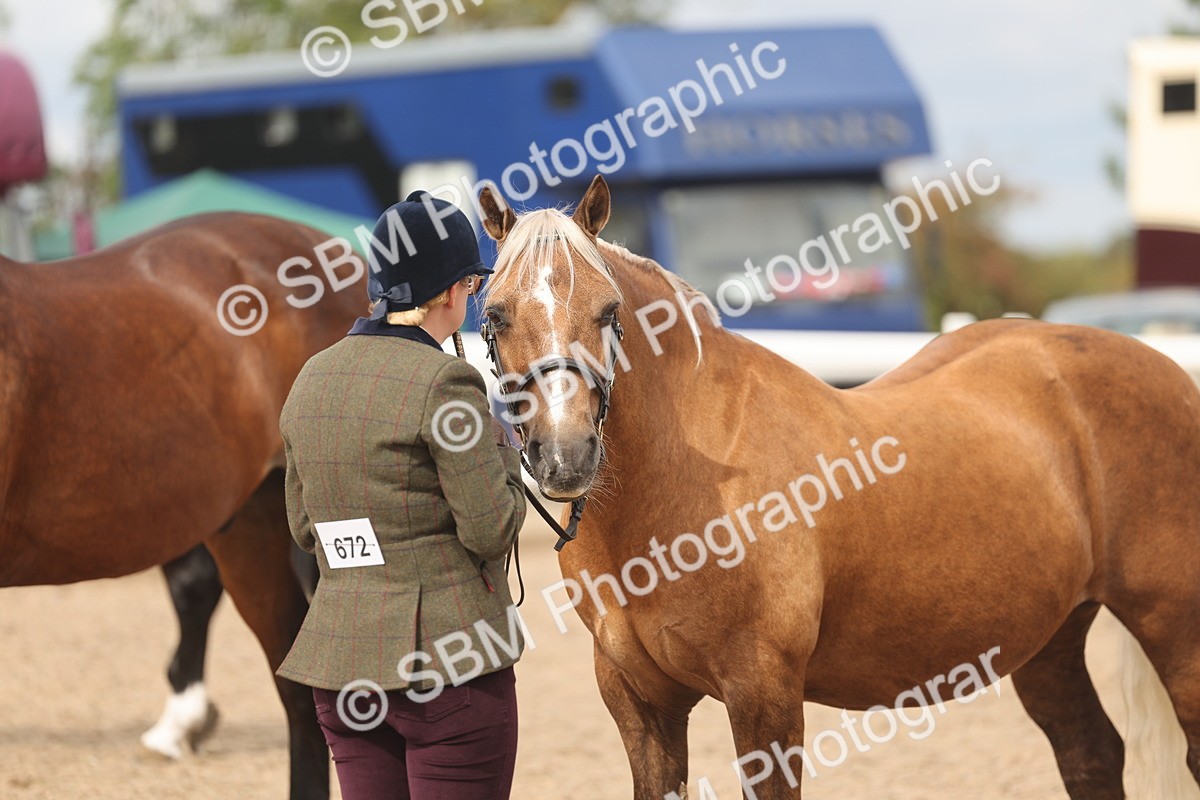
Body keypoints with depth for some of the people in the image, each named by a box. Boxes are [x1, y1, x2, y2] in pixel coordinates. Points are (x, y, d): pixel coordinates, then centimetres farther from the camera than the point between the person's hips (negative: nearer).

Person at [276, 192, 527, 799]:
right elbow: (492, 530, -13)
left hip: (339, 657, 7)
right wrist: (502, 453, 4)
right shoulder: (444, 382, -14)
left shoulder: (312, 379, 8)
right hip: (447, 653, -7)